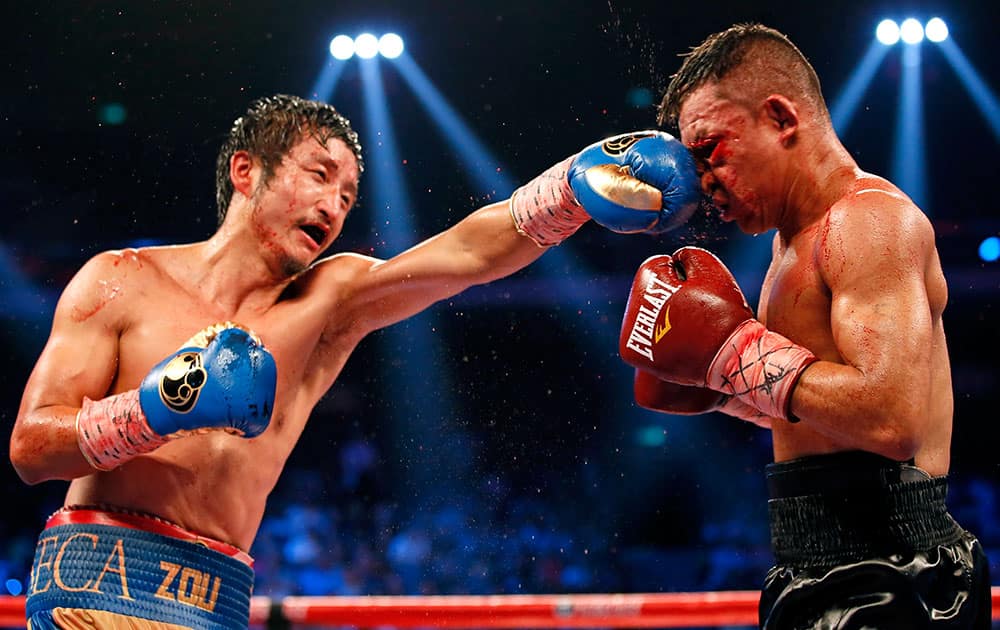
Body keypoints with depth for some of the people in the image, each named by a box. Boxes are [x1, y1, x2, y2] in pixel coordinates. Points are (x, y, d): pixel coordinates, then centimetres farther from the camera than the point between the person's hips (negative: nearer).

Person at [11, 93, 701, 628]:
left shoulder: (331, 301, 9)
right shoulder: (121, 281, 3)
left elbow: (469, 250, -7)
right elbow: (30, 447, -2)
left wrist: (581, 179, -23)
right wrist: (157, 409, -18)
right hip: (96, 572, -3)